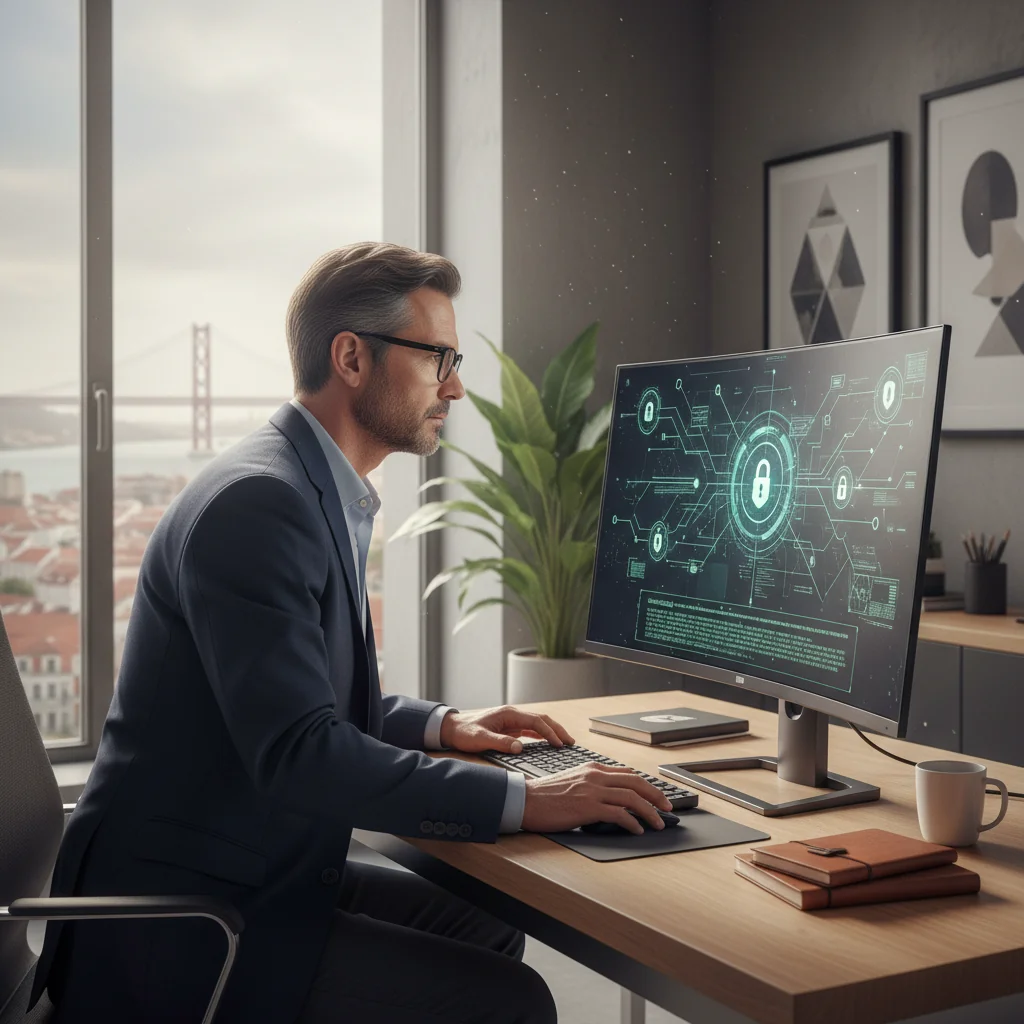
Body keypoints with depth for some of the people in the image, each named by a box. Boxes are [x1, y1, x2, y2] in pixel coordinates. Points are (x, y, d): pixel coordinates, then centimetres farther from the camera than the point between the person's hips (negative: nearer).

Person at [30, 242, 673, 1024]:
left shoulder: (324, 494, 11)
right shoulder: (255, 501, -21)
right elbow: (296, 752, -28)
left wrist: (440, 726, 10)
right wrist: (524, 802, -25)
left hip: (257, 874, 10)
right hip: (179, 922, -10)